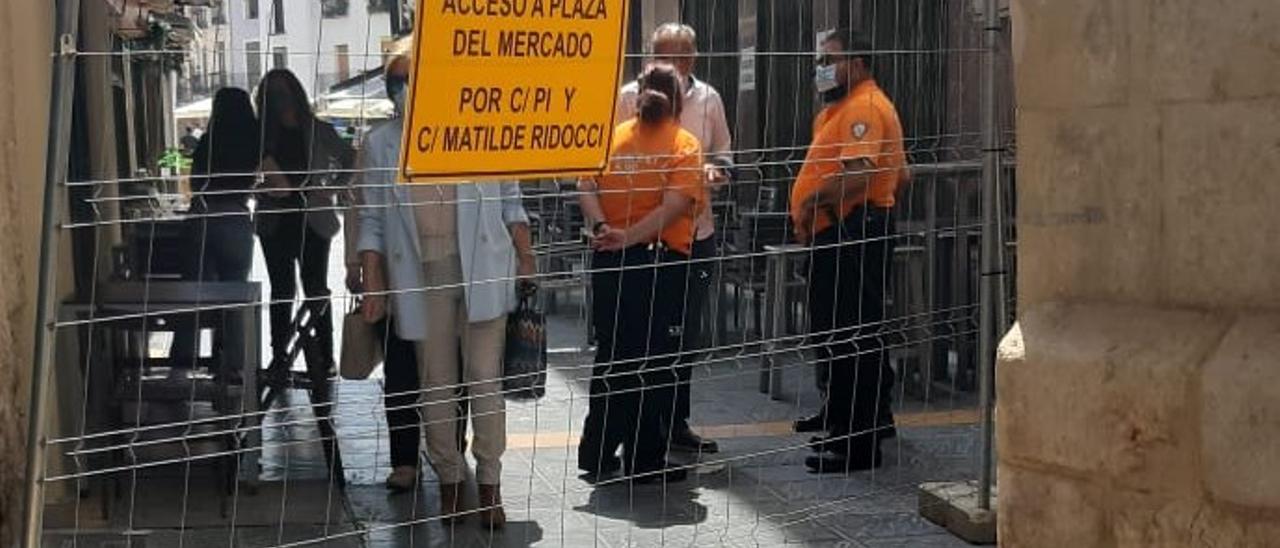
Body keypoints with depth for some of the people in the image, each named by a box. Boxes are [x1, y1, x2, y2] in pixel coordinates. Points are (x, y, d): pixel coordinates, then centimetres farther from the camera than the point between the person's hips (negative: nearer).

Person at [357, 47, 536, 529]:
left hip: (482, 268, -1)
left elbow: (509, 201, 8)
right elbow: (373, 221, 8)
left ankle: (489, 483, 8)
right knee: (436, 382, 7)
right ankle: (449, 479, 18)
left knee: (485, 378, 0)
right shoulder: (381, 144, 6)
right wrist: (373, 283, 2)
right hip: (421, 274, 1)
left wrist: (525, 259, 2)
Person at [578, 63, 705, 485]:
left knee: (611, 355, 16)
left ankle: (597, 453, 21)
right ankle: (645, 461, 9)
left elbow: (586, 186, -8)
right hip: (660, 260, -4)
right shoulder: (684, 144, -5)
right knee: (654, 362, 4)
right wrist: (630, 237, -19)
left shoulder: (613, 136, 6)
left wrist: (601, 227, -17)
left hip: (609, 259, 4)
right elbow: (673, 206, -18)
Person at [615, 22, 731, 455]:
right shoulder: (630, 97, -6)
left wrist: (716, 169, -6)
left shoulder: (708, 99, 6)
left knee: (687, 335, 12)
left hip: (696, 230, 4)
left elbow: (723, 153, 15)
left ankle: (676, 423, 24)